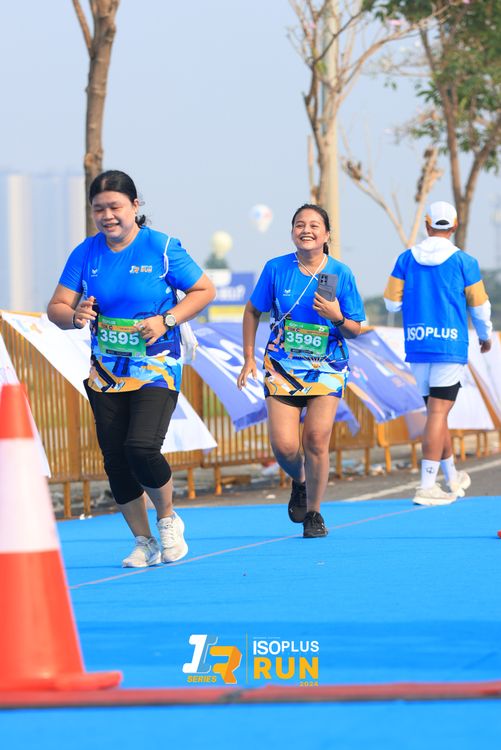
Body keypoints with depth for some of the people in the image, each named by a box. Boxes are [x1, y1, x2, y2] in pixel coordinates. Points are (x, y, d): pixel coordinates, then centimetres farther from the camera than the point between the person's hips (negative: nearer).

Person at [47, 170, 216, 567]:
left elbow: (205, 290, -2)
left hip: (156, 367, -4)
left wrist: (166, 320, -15)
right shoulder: (85, 254, 2)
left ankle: (168, 518, 7)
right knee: (115, 460, 3)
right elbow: (56, 307, 2)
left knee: (141, 448, -20)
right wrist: (74, 316, -21)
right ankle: (145, 543, 19)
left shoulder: (162, 248, -8)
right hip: (106, 371, 4)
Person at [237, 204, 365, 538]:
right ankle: (299, 482, 26)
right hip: (282, 366, 1)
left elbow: (355, 330, 0)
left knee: (316, 439, -11)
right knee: (284, 446, -9)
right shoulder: (276, 268, -3)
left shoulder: (341, 273, -5)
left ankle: (313, 512, 8)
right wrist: (249, 358, 5)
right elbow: (253, 311, 9)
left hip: (327, 368, -1)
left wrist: (337, 318, -22)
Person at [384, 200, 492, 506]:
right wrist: (486, 336, 22)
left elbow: (392, 303, 5)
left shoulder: (406, 259, 4)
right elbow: (479, 306, 3)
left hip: (416, 345, 4)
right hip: (450, 345, -4)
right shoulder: (464, 262, -4)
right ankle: (428, 486, -13)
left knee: (436, 411, 16)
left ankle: (452, 478, 28)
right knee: (438, 413, -6)